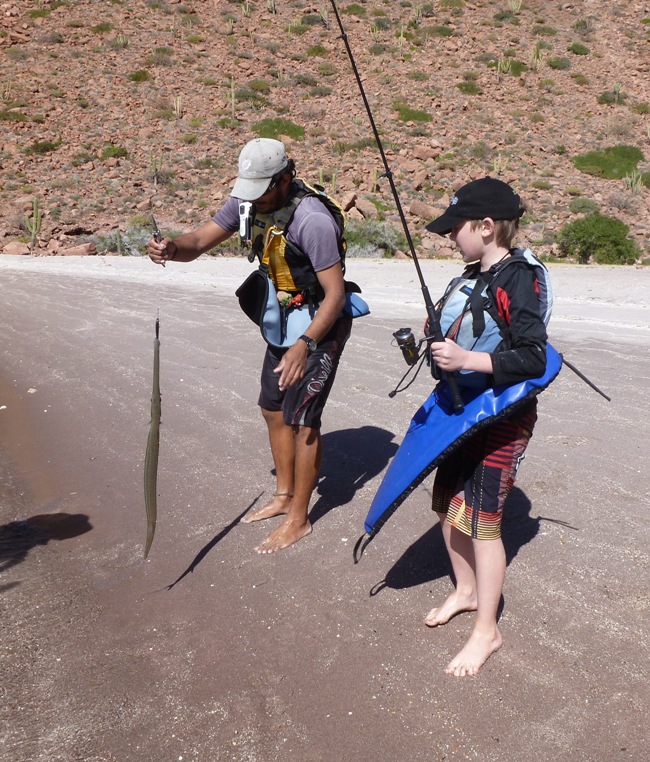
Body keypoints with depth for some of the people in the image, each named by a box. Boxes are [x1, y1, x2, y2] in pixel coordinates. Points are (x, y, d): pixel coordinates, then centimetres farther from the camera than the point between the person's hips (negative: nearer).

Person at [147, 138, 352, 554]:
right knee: (274, 409, 15)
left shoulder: (312, 221, -29)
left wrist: (305, 345, -38)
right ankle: (284, 496, 34)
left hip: (321, 325, -8)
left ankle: (299, 518, 13)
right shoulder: (249, 203, -5)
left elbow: (335, 294, -27)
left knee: (301, 419, -5)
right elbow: (200, 240, -7)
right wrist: (173, 247, -31)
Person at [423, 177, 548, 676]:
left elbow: (533, 358, -25)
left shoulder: (518, 279, -19)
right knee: (448, 504, 16)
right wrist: (432, 349, 6)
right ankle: (466, 591, 39)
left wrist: (467, 360, -32)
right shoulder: (472, 276, 7)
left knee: (480, 519, -3)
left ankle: (487, 632, 15)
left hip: (502, 419, -9)